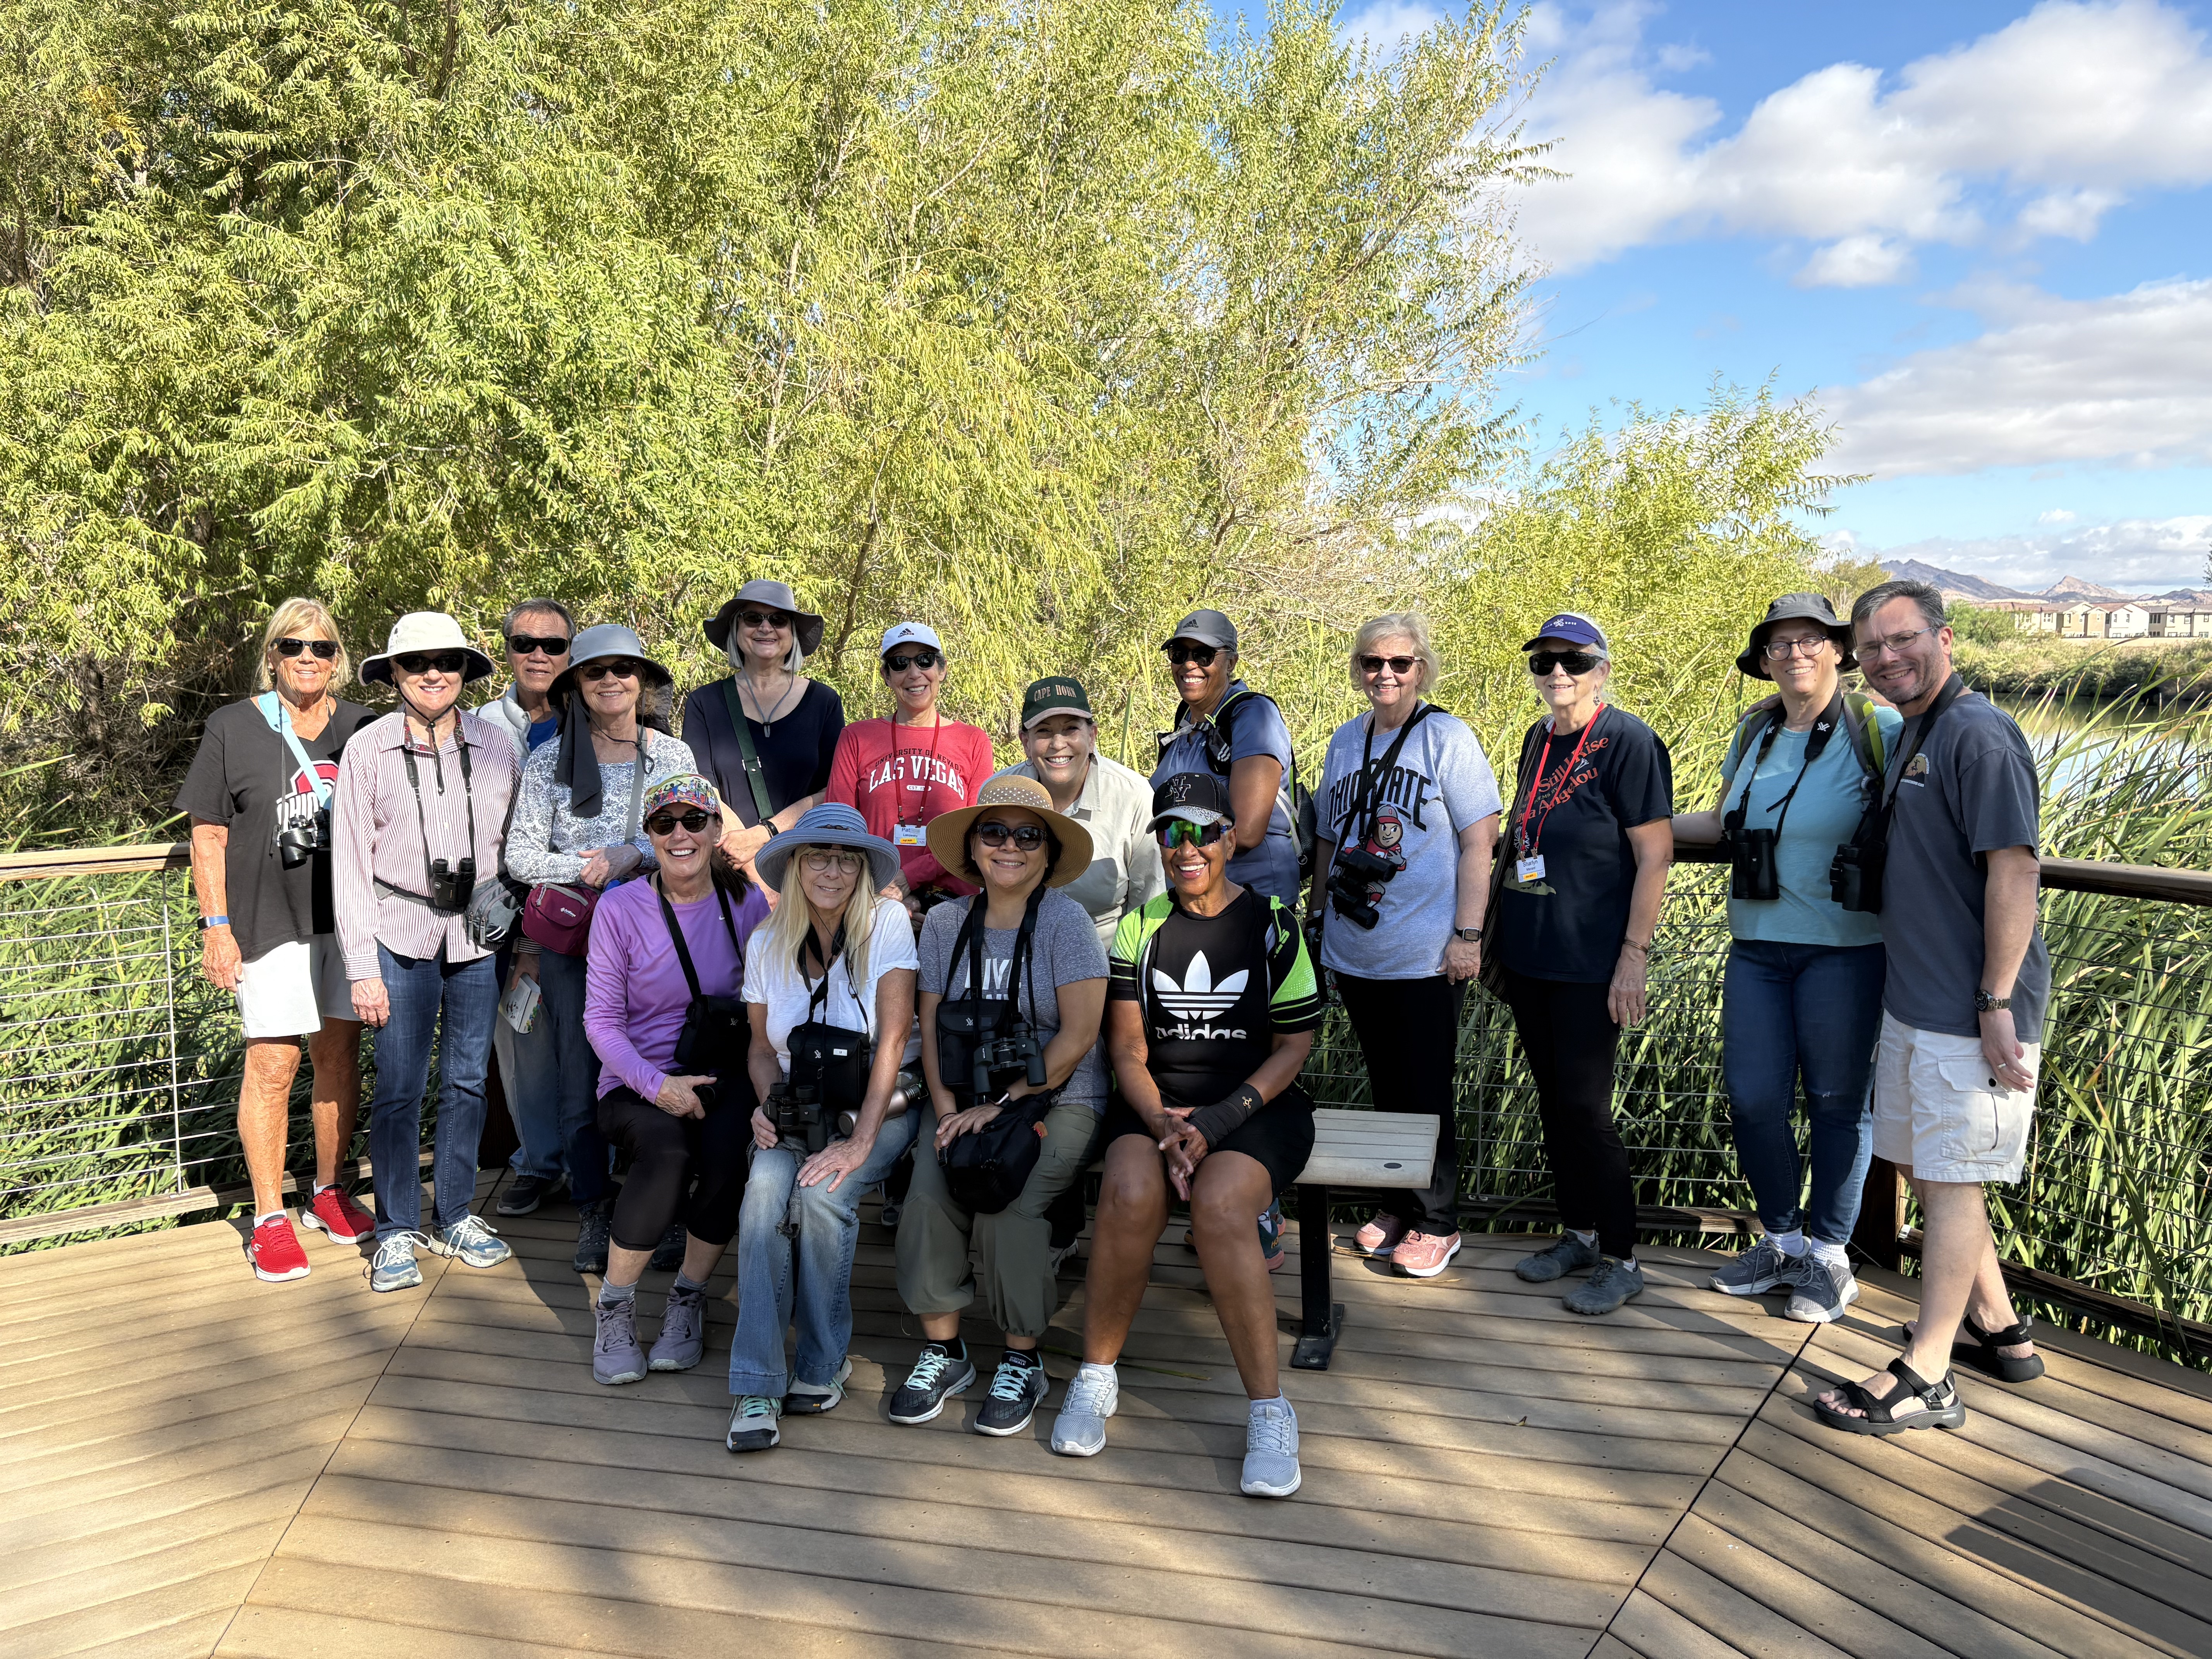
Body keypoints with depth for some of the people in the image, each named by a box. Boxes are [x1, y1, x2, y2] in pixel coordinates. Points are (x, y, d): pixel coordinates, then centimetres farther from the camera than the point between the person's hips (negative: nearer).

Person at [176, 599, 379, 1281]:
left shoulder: (361, 728, 9)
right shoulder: (232, 728, 1)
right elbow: (208, 837, 0)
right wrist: (216, 926, -7)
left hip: (350, 919, 3)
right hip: (269, 920, -3)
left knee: (340, 1054, 9)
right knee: (273, 1065, -3)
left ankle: (328, 1192, 23)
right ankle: (269, 1217, 7)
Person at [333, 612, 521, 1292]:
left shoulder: (494, 746, 4)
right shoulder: (366, 750, -2)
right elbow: (349, 864, -2)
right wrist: (361, 967, -6)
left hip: (479, 933, 2)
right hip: (401, 934, -2)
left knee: (467, 1078, 9)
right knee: (399, 1086, 0)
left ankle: (455, 1217, 24)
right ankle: (397, 1232, 14)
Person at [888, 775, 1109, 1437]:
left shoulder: (1065, 921, -8)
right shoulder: (945, 922, 6)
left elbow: (1079, 1035, -12)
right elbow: (931, 1026, 7)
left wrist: (1002, 1106, -15)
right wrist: (947, 1108, -8)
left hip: (1057, 1100, -3)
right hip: (968, 1101, 4)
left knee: (1007, 1206, -26)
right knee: (928, 1195, -22)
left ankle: (1023, 1360, -5)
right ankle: (942, 1349, -3)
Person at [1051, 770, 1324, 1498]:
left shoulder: (1273, 924, 1)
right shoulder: (1141, 927, 8)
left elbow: (1294, 1045, 0)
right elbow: (1128, 1052, 6)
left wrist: (1220, 1120, -13)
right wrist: (1162, 1126, -14)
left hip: (1258, 1106, -2)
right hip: (1158, 1104, 2)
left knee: (1218, 1204, -32)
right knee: (1130, 1194, -30)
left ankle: (1269, 1410, -18)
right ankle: (1096, 1376, -9)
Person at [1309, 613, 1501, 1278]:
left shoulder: (1447, 737, -6)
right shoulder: (1345, 741, 10)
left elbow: (1479, 840, -10)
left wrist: (1467, 934, -15)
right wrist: (1315, 915, 16)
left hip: (1424, 955, -5)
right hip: (1354, 951, 5)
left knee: (1427, 1091, 4)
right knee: (1385, 1085, 15)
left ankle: (1436, 1223, 18)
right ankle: (1396, 1207, 29)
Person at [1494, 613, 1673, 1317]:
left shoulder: (1628, 741, -11)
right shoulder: (1539, 739, 11)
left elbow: (1655, 854, -13)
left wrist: (1634, 956, -18)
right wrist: (1498, 935, 18)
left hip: (1589, 963, -7)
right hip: (1528, 955, 7)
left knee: (1584, 1105, -3)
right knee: (1552, 1099, 14)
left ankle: (1620, 1259, 11)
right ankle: (1578, 1233, 28)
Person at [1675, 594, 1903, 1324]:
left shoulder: (1879, 729, -5)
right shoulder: (1756, 730, 10)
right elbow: (1722, 823, 20)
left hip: (1843, 948, -4)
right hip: (1757, 945, 5)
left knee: (1836, 1101, 6)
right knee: (1752, 1099, 5)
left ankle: (1829, 1255, 23)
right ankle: (1782, 1241, 27)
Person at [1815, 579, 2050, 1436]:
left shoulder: (1978, 735, -16)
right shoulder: (1910, 733, 14)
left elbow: (2015, 870, -21)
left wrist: (1997, 1004, -22)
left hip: (1970, 1011, -10)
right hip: (1913, 1002, 10)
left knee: (1951, 1179, -3)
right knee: (1922, 1164, 18)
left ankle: (1927, 1378, 6)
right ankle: (1998, 1327, 35)